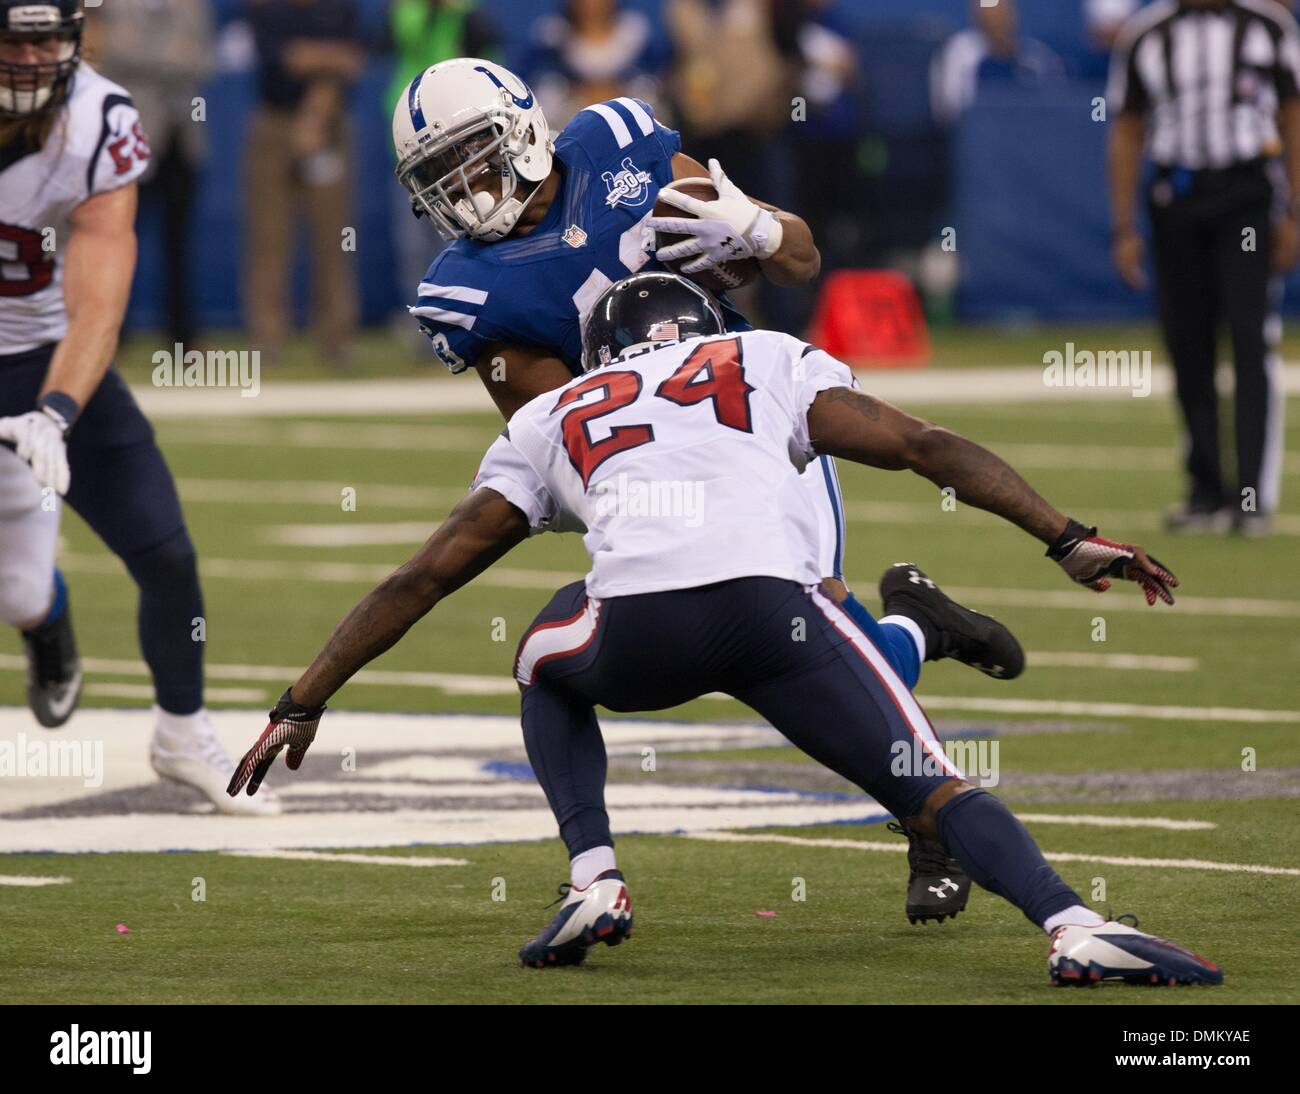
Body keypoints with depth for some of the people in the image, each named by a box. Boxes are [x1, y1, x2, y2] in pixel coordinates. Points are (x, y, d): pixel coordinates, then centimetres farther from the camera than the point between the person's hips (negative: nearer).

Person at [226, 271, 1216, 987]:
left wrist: (304, 702, 36)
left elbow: (422, 579, 31)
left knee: (547, 665, 35)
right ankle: (1071, 924, -23)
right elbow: (928, 447, 20)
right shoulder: (772, 364, 32)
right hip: (772, 600, -1)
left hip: (635, 630, 1)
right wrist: (1068, 539, 20)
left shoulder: (550, 421, 33)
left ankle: (594, 879, 16)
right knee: (936, 793, 4)